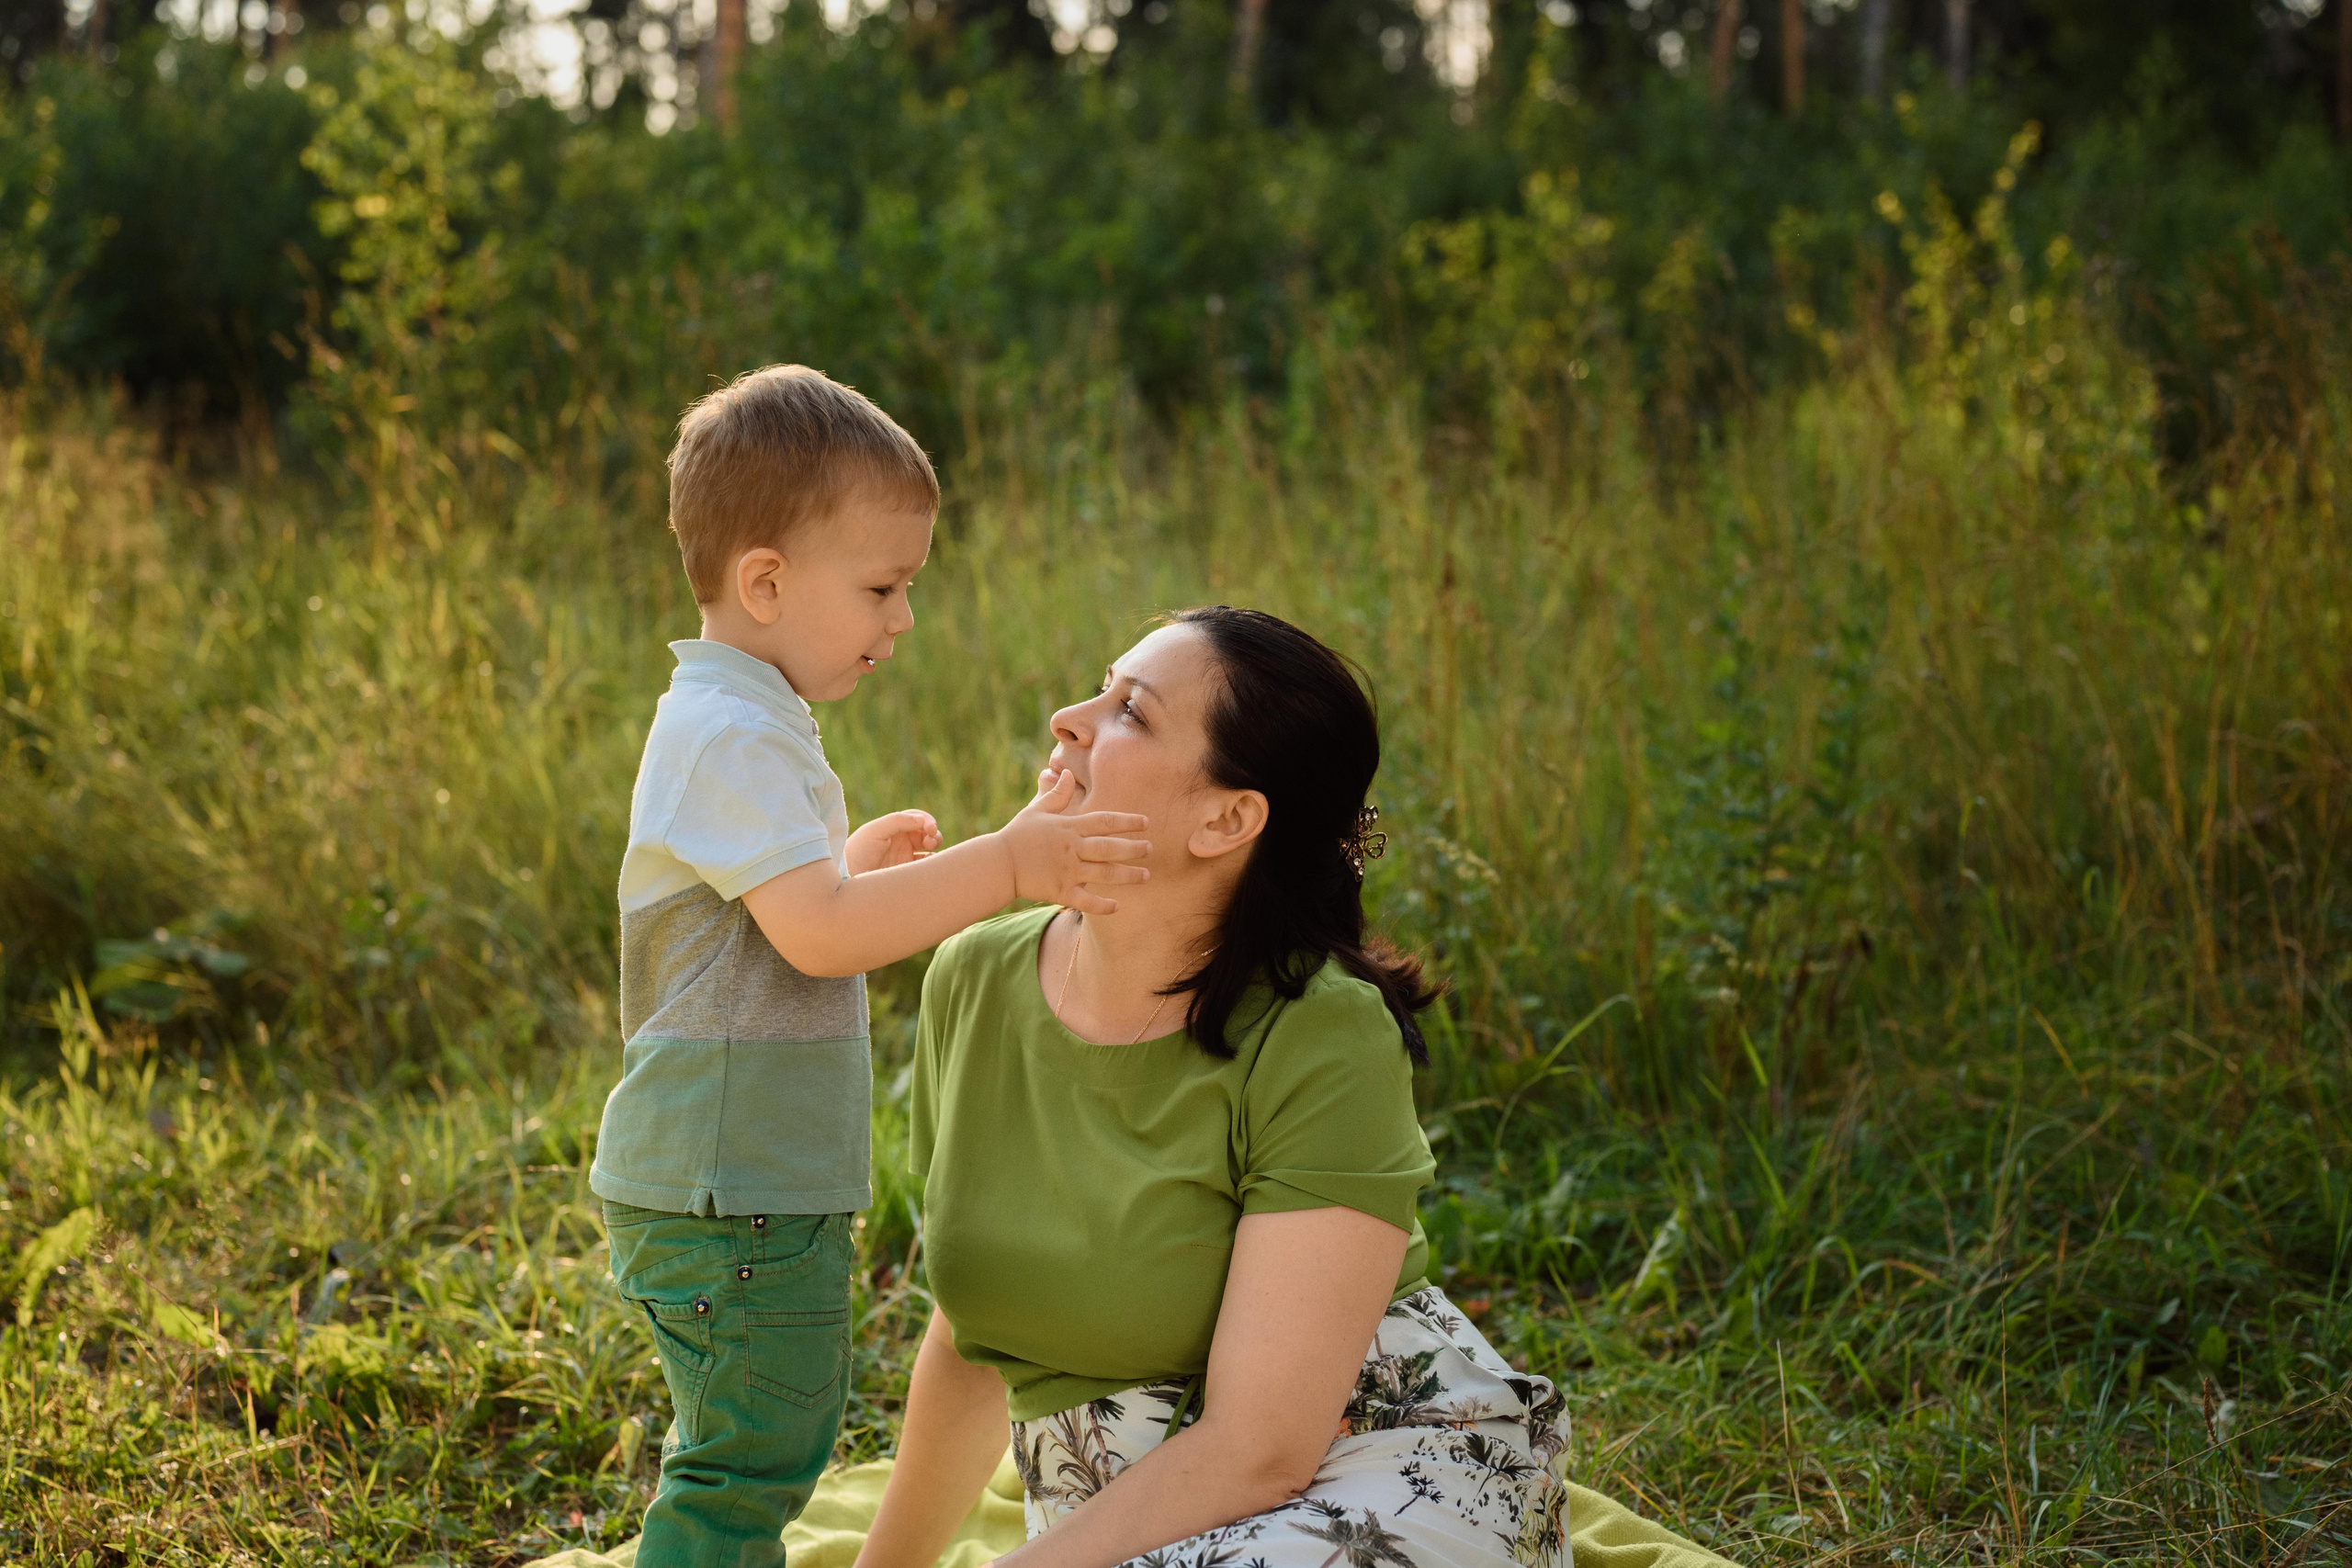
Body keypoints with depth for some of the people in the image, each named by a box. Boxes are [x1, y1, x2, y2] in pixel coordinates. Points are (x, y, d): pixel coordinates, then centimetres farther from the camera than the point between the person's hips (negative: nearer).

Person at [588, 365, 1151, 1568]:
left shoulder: (732, 724, 15)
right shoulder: (739, 738, -19)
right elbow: (819, 935, -29)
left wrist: (851, 862, 17)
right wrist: (1007, 862, -30)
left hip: (738, 1182, 11)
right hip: (733, 1189, -11)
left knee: (742, 1456, 22)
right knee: (748, 1462, -5)